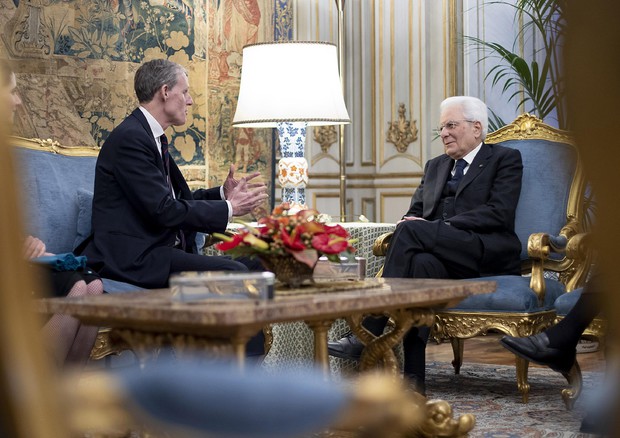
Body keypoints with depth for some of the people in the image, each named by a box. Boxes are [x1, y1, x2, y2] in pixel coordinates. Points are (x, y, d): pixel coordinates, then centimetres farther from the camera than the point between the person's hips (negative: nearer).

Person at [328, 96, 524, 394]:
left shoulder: (505, 159, 9)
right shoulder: (435, 166, 29)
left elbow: (499, 213, -6)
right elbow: (415, 212, 22)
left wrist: (438, 227, -15)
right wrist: (409, 222, -5)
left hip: (488, 254, -4)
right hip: (444, 257, 4)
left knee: (410, 231, -28)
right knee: (422, 262, -34)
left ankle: (368, 334, -31)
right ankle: (413, 374, -40)